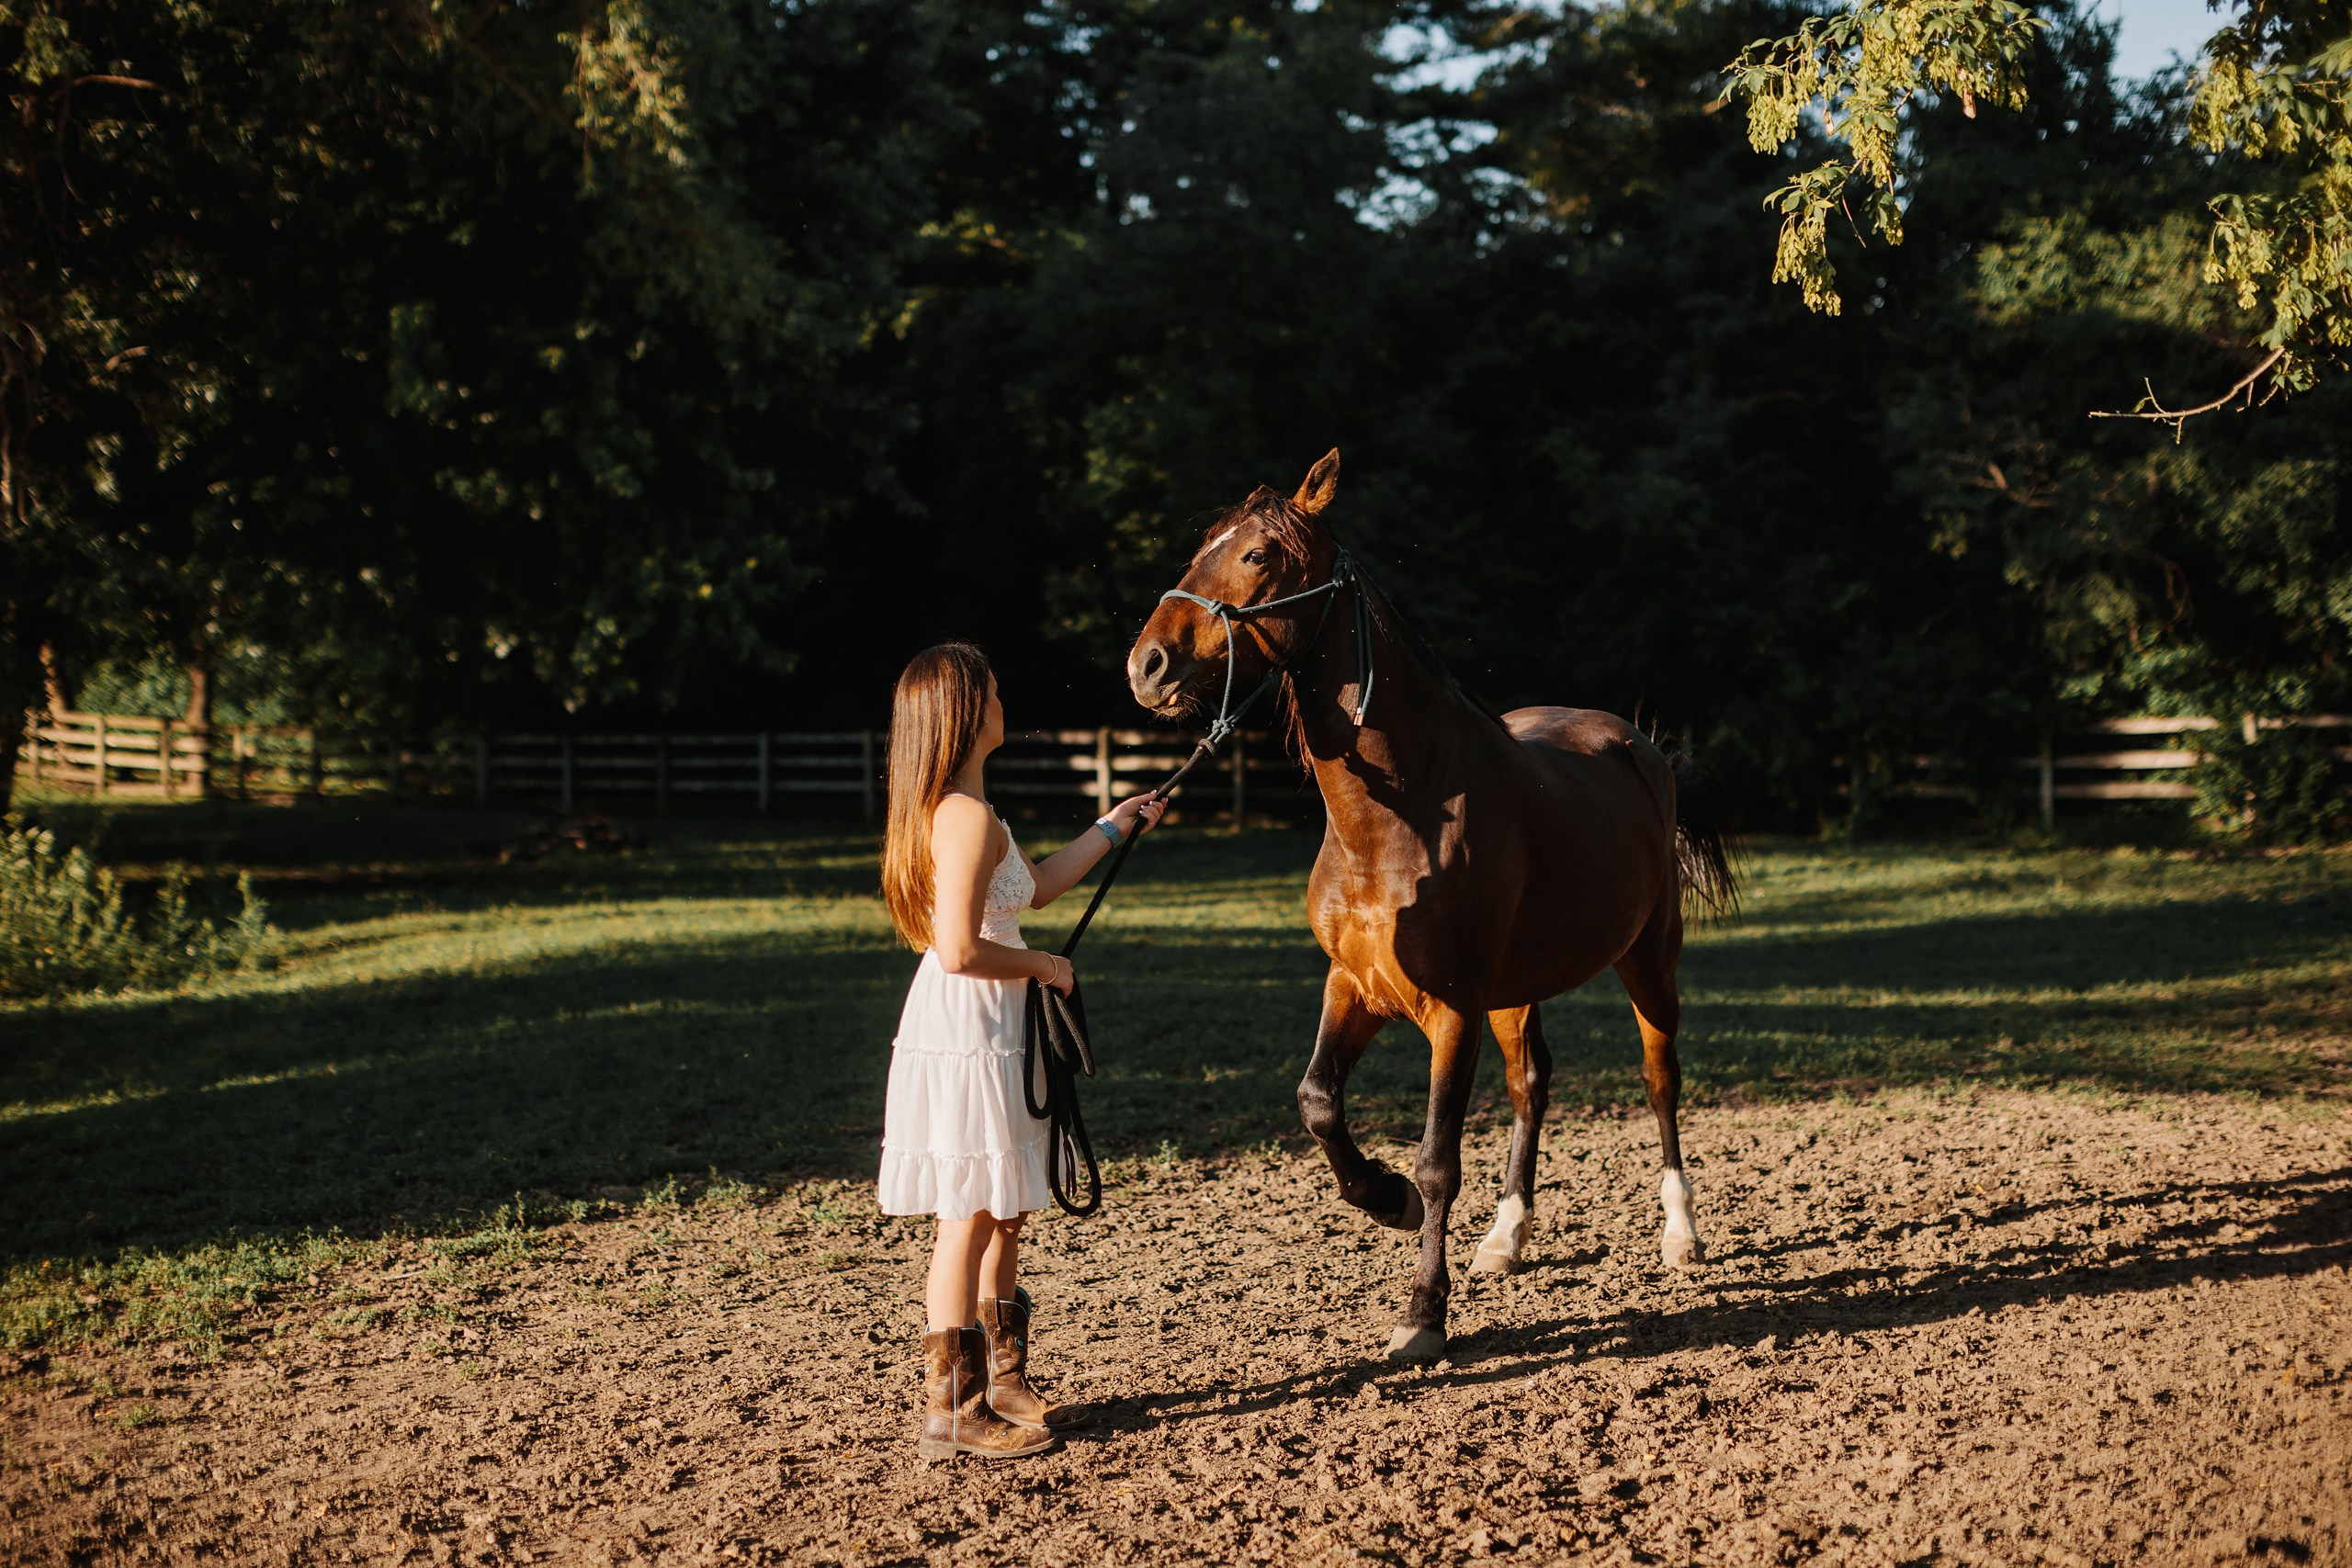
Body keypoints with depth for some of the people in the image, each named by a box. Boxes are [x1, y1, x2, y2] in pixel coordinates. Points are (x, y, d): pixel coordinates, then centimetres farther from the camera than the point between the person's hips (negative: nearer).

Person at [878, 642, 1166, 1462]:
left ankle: (1002, 1385, 28)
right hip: (965, 1035, -11)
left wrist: (1112, 827, 32)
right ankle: (954, 1412, 3)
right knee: (970, 1219, -4)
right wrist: (1043, 966, -11)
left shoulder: (950, 810, 13)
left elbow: (1035, 887, 27)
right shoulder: (969, 816, -20)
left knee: (1004, 1213, 18)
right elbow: (960, 949, -26)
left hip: (986, 1034, 11)